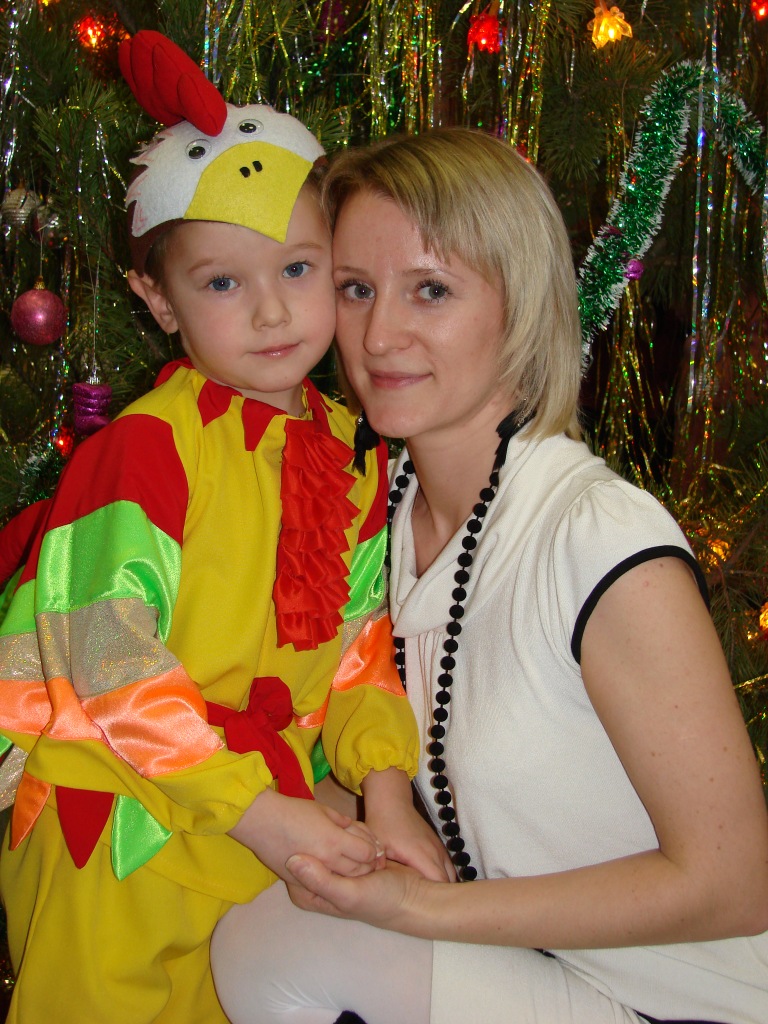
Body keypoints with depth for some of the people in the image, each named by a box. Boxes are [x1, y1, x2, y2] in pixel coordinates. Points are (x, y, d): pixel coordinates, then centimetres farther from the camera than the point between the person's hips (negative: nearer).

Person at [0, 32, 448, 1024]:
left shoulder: (349, 452, 2)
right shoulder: (145, 447, -17)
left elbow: (360, 639, 7)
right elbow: (107, 659, -20)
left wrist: (384, 783, -6)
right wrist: (253, 809, -19)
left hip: (284, 820, 6)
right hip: (122, 849, -5)